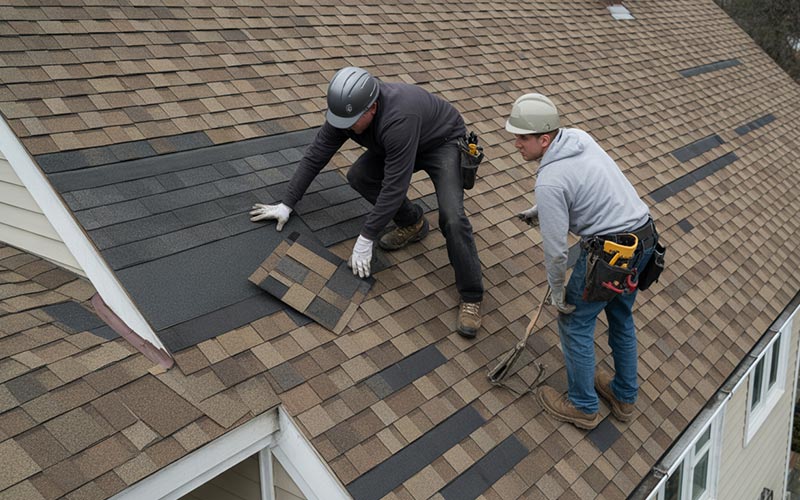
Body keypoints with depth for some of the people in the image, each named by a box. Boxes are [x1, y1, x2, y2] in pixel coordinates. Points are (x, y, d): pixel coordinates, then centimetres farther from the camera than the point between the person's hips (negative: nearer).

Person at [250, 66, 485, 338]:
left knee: (451, 217, -25)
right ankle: (413, 223, 11)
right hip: (406, 142, 8)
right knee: (358, 176, -8)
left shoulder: (398, 120, -41)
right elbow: (314, 157, -11)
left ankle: (471, 297, -11)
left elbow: (395, 186, -38)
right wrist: (286, 205, -11)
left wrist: (366, 239, -32)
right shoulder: (345, 110, -19)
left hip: (444, 142, -7)